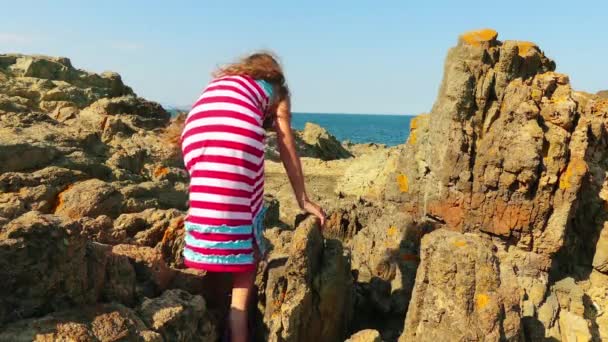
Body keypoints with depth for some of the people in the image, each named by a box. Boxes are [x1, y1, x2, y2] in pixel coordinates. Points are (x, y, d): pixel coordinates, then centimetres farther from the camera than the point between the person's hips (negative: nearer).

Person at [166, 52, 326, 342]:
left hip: (194, 136, 4)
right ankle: (238, 317, -3)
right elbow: (287, 147, 26)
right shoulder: (276, 91, 30)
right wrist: (303, 200, 31)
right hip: (235, 135, -4)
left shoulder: (221, 81, 40)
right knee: (244, 235, 2)